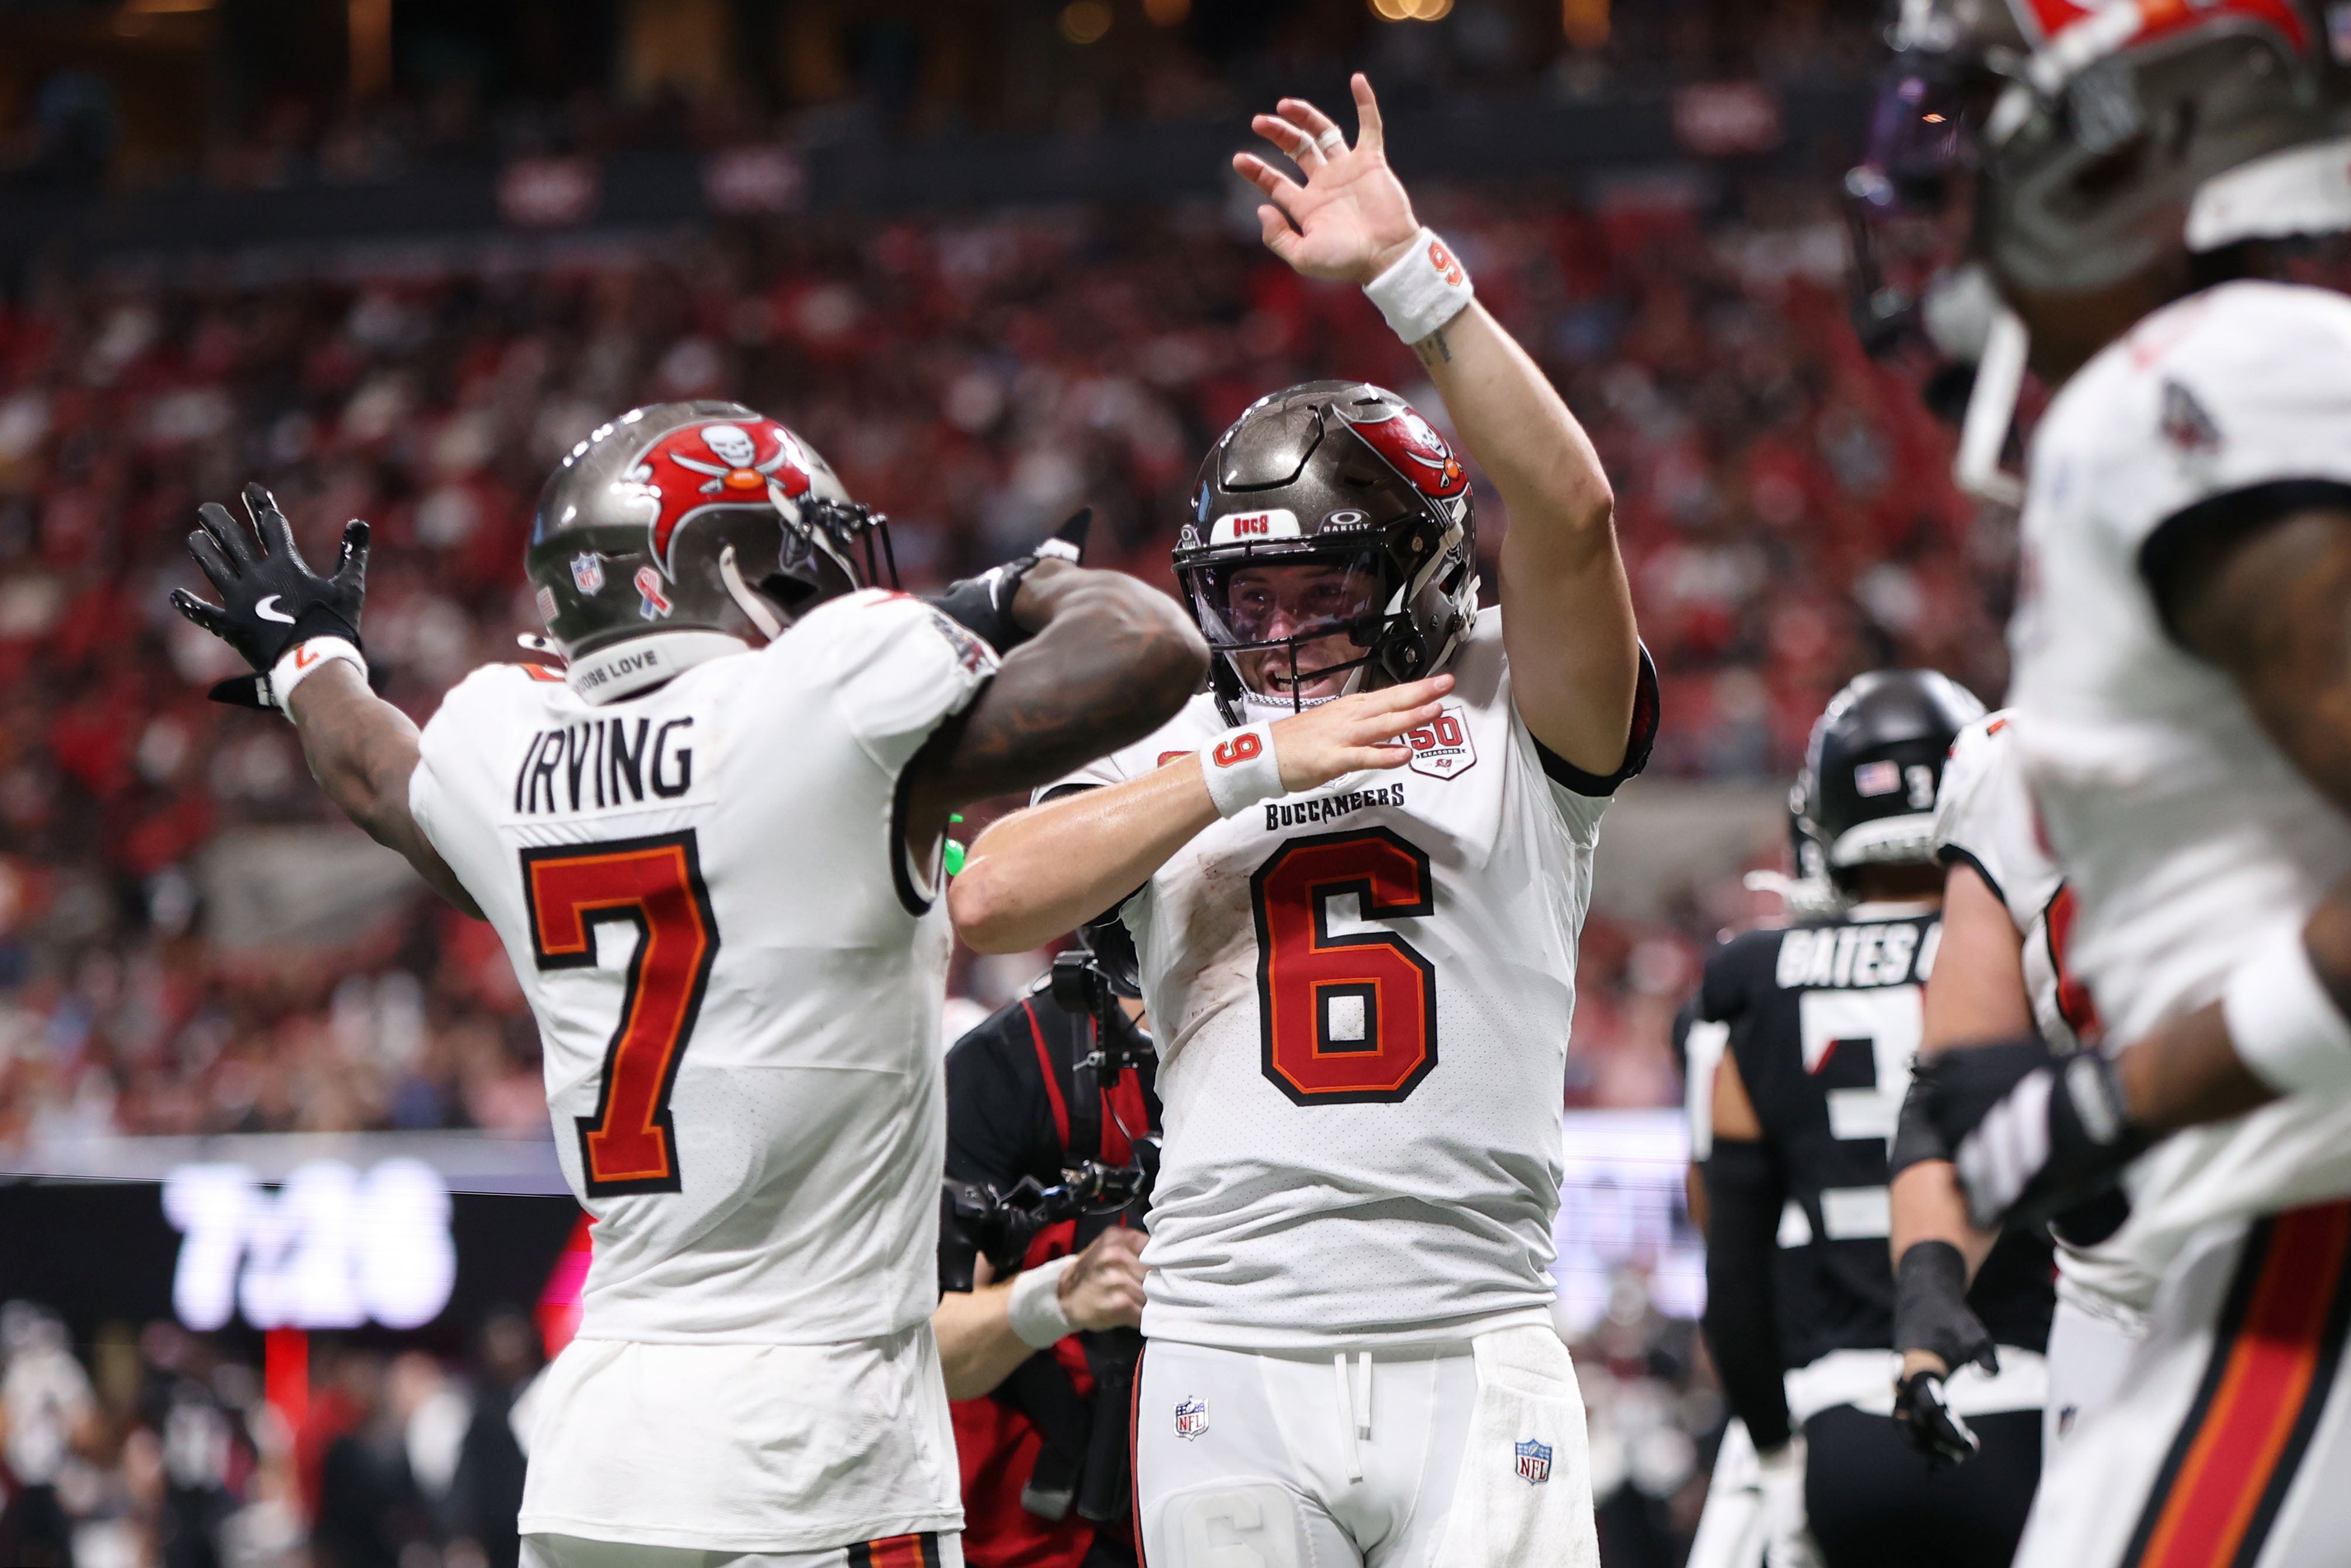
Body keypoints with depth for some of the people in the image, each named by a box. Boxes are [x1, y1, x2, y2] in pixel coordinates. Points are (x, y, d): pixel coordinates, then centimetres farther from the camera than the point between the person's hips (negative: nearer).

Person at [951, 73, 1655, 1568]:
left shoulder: (1513, 720, 7)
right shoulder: (1175, 758, 12)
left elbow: (1567, 507, -10)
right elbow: (990, 903, -6)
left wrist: (1407, 271, -14)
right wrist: (1252, 764, -8)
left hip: (1476, 1360, -1)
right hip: (1234, 1370, 2)